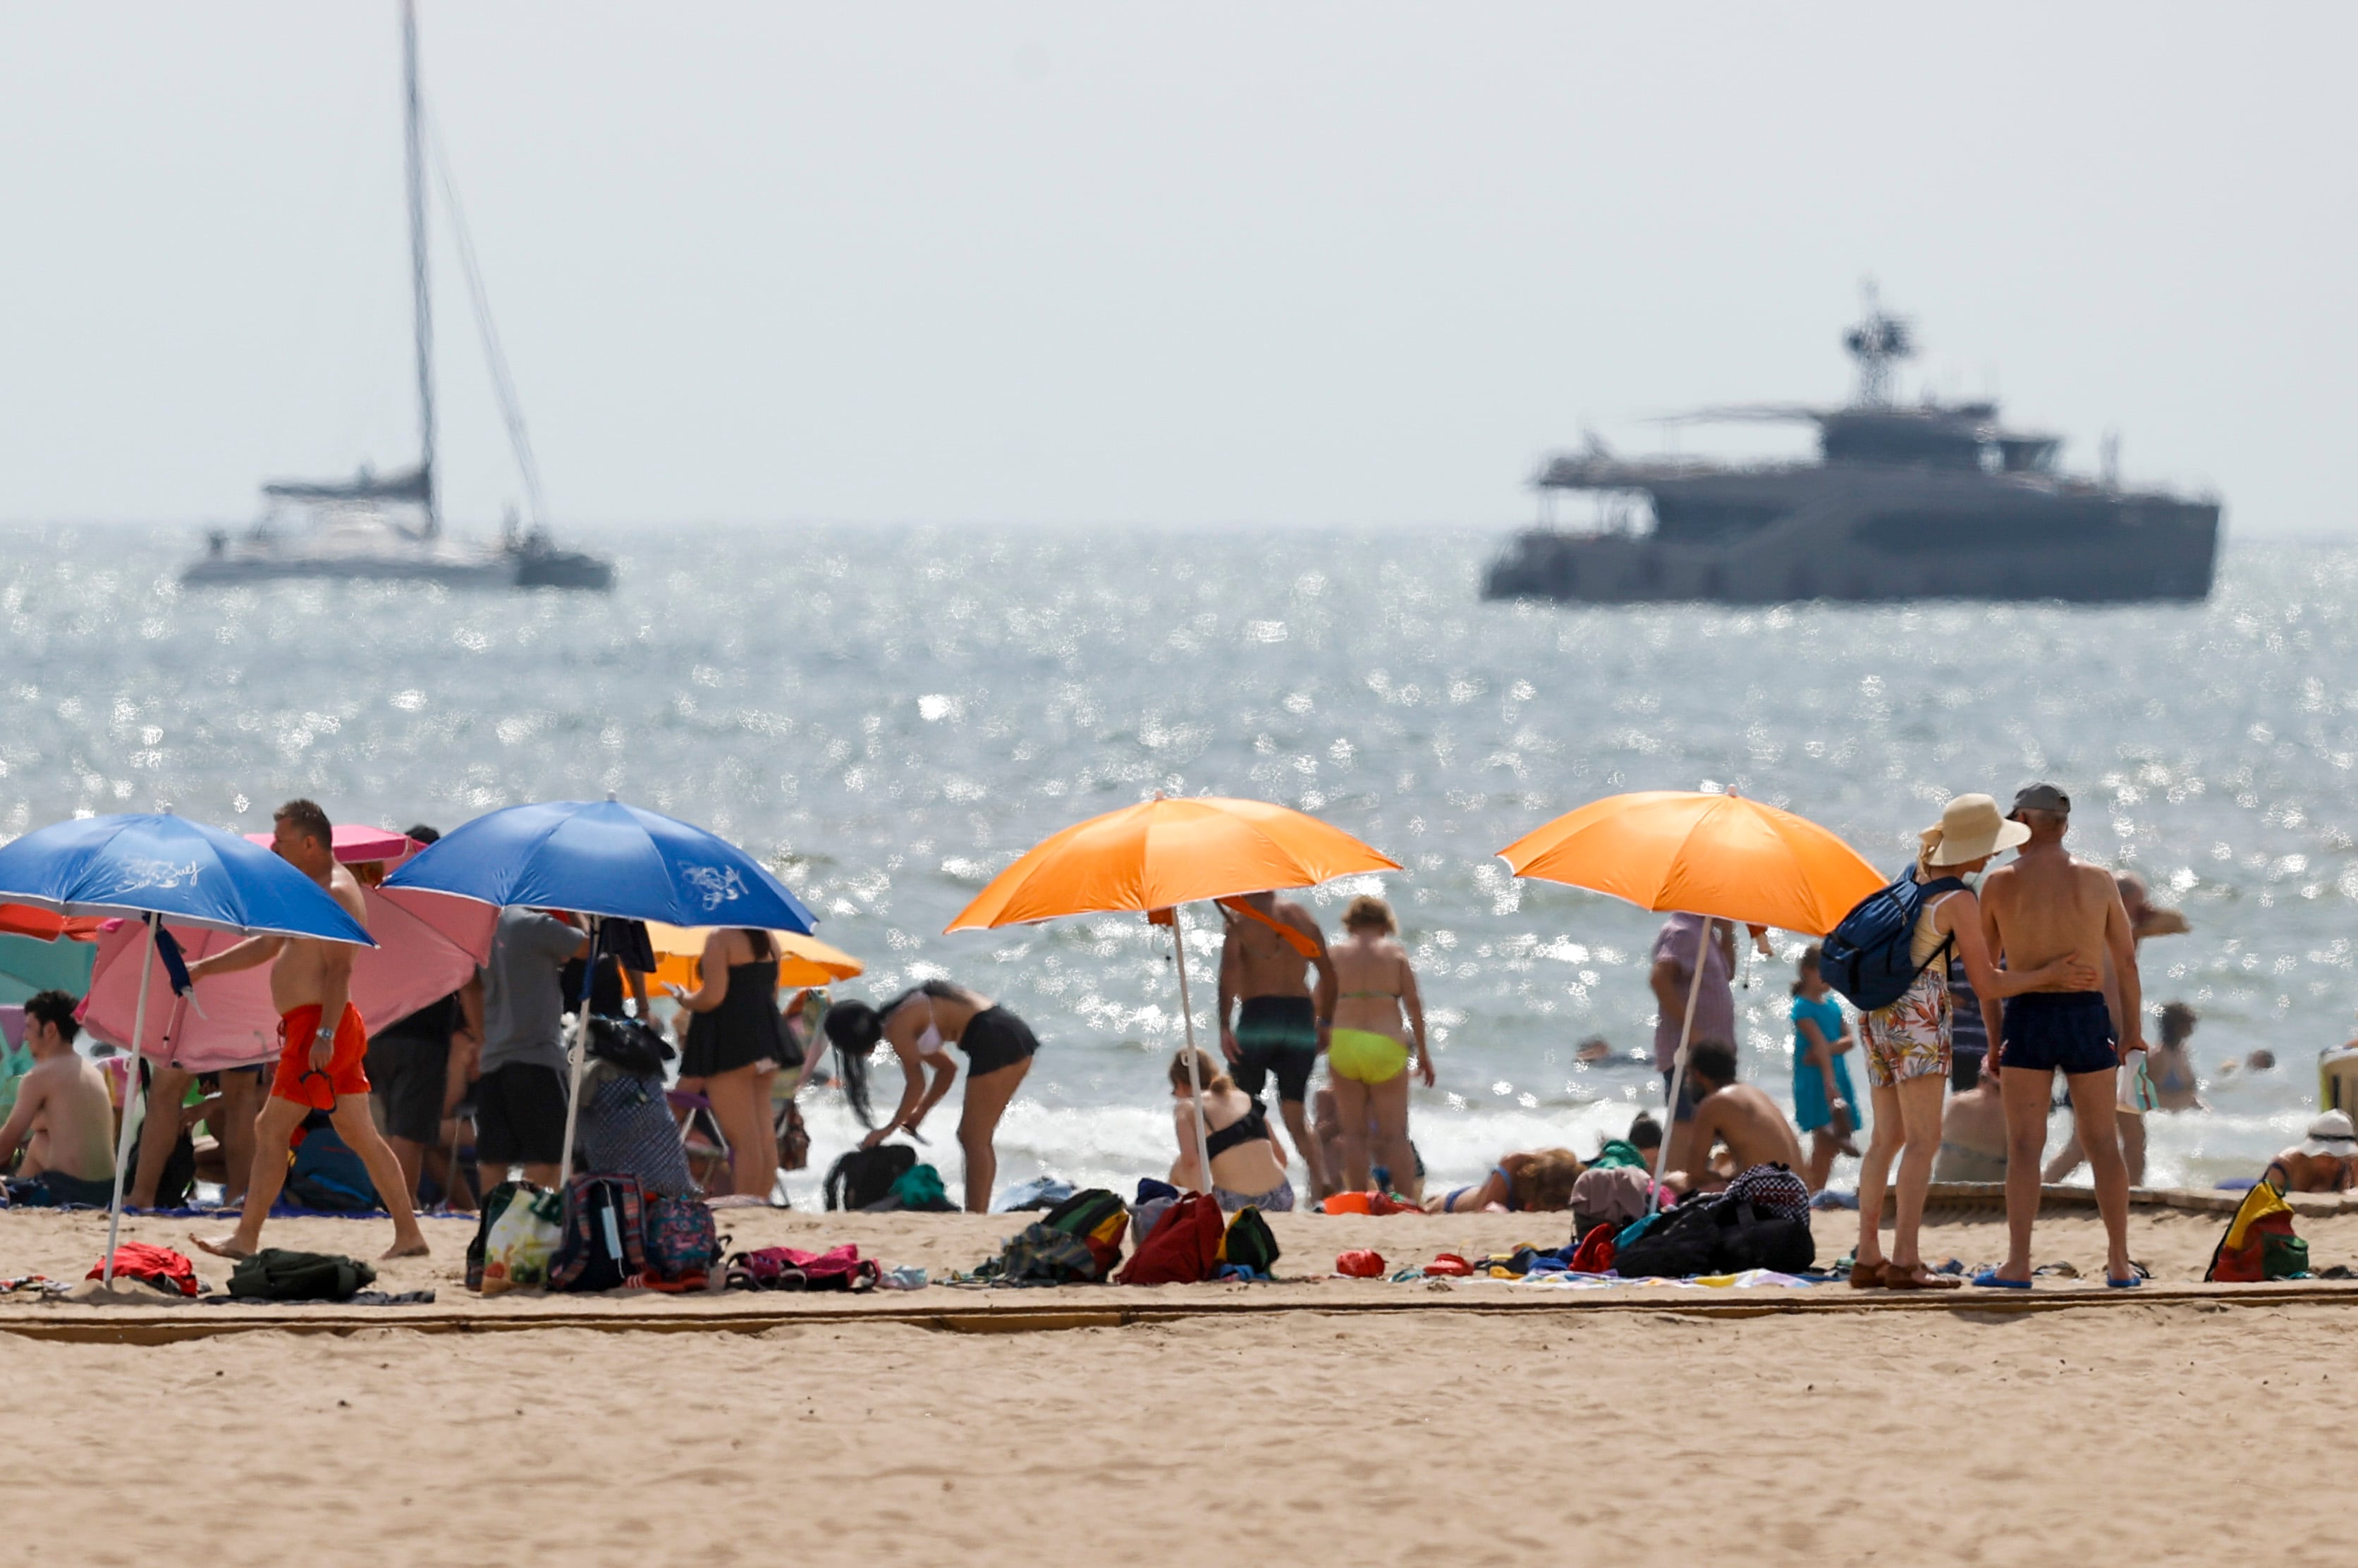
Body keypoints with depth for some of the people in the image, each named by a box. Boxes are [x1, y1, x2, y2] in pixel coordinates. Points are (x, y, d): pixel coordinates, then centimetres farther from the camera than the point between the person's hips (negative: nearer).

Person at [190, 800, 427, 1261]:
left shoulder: (335, 893, -13)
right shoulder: (310, 890, 19)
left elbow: (339, 971, -22)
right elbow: (267, 946, 29)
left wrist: (324, 1034, -29)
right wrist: (203, 968, 26)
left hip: (319, 1025, -10)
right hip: (314, 1028, 10)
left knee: (271, 1129, -7)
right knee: (360, 1135, 8)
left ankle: (246, 1238, -4)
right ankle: (409, 1235, 7)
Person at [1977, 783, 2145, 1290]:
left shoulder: (2000, 883, -1)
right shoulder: (2097, 881, 2)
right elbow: (2126, 960, 4)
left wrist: (1994, 1039, 10)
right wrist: (2132, 1029, 12)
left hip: (2026, 1020, -1)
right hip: (2088, 1018, 1)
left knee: (2024, 1147, -1)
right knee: (2103, 1144, 8)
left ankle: (2017, 1265, -7)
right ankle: (2120, 1263, 8)